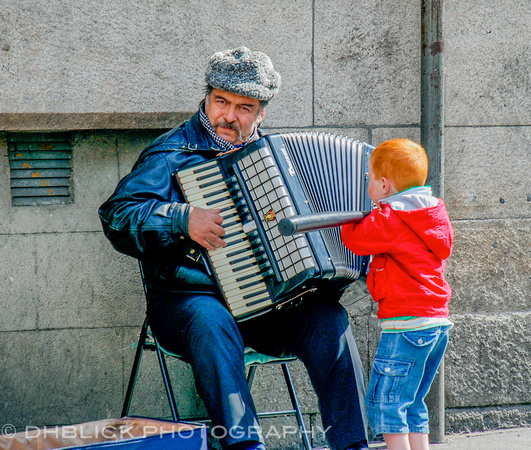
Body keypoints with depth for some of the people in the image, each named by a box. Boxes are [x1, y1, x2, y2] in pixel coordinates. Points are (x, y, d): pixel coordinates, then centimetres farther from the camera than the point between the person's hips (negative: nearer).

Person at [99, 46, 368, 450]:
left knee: (328, 317, -22)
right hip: (190, 299, -4)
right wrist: (184, 220, -22)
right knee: (211, 323, -37)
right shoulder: (171, 155, 1)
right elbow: (117, 217, -11)